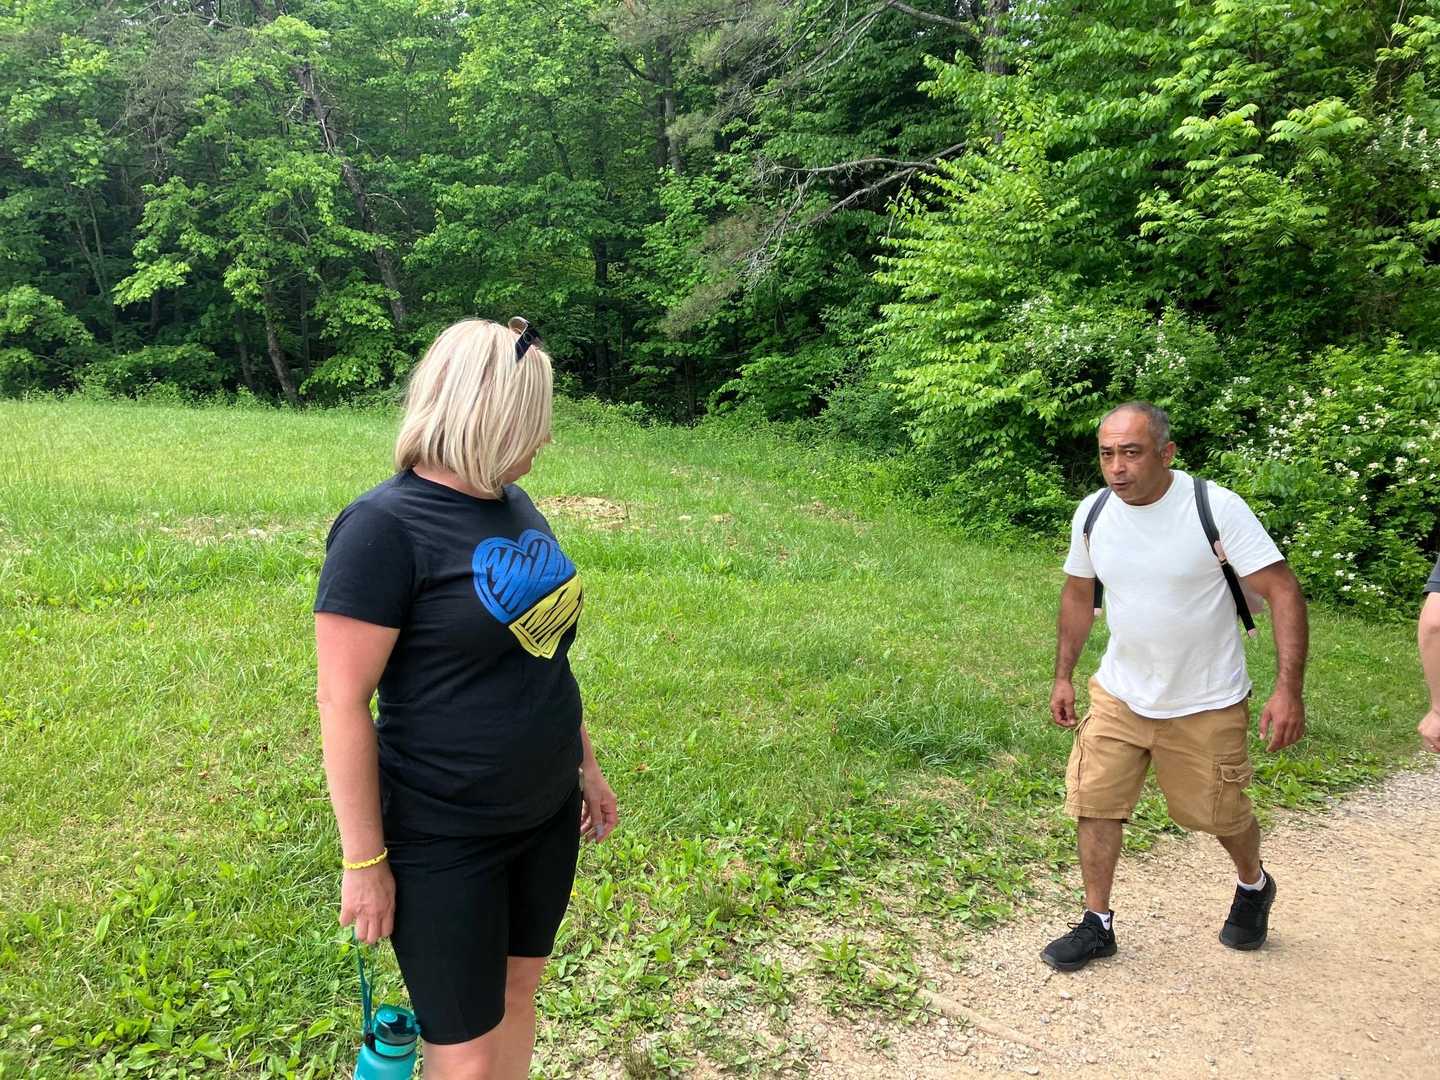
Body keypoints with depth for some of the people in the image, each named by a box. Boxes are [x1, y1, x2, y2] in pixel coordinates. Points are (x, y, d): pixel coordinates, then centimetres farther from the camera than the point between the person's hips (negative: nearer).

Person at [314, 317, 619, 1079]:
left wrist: (586, 764, 17)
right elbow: (342, 702, -18)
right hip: (444, 843, -7)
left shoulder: (513, 503, 4)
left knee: (517, 992, 23)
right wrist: (363, 860, -15)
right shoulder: (384, 527, -20)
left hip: (547, 815, 7)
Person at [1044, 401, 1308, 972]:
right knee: (1095, 802, 1)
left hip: (1206, 704, -3)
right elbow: (1078, 595, 8)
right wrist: (1063, 676, 9)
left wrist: (1288, 690, -25)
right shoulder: (1093, 512, -7)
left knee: (1219, 813, 13)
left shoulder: (1217, 508, -21)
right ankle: (1097, 924, 21)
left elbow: (1283, 592, -19)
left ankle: (1253, 886, 47)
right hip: (1118, 694, 3)